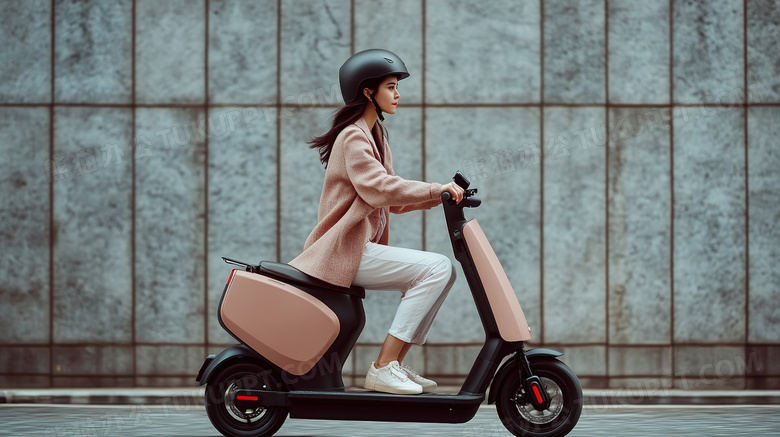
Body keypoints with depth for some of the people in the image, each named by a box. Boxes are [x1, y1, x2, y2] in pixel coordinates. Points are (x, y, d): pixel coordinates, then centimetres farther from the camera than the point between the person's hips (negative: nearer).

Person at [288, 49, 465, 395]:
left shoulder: (374, 136, 22)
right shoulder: (353, 138, -10)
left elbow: (392, 200, 21)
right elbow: (378, 188, -27)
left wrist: (441, 196, 7)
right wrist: (436, 189, -28)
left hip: (362, 247, 10)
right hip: (345, 252, -10)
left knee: (441, 271, 8)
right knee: (436, 268, -20)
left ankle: (396, 365, 4)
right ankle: (383, 368, -21)